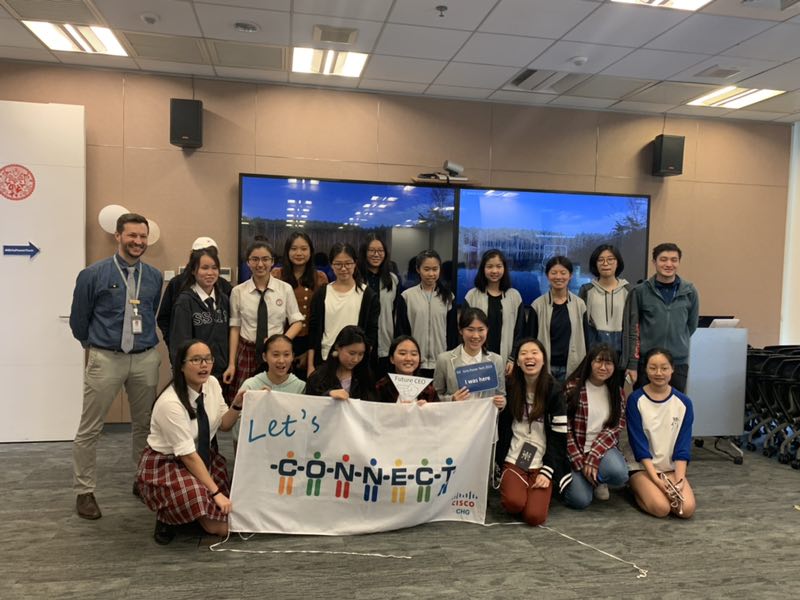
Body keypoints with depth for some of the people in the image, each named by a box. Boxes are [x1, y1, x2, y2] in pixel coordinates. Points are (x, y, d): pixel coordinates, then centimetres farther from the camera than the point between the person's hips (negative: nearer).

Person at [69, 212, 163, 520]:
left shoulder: (154, 276, 4)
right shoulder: (94, 274, -5)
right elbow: (78, 319, 6)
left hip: (146, 359, 3)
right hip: (105, 359, -3)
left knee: (145, 424, 14)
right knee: (89, 429, 3)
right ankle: (84, 491, 18)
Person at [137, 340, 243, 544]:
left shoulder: (212, 383, -8)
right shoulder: (170, 403, -29)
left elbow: (224, 425, 3)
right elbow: (188, 456, -26)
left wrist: (237, 405, -17)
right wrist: (215, 491, -25)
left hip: (203, 457, 7)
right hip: (165, 464, -7)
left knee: (232, 515, -10)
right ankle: (167, 515, 0)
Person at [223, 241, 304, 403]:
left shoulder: (285, 289, -1)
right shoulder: (238, 291, 1)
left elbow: (297, 322, 4)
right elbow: (234, 328, 3)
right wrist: (231, 364, 1)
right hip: (247, 353, 0)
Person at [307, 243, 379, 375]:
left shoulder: (368, 295, 0)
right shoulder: (321, 294, 5)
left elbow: (372, 332, 0)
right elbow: (313, 331, 5)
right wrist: (311, 365, 1)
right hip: (324, 360, 2)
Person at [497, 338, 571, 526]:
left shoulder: (554, 390, -4)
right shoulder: (509, 386, 0)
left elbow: (559, 435, -5)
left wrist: (547, 471, -10)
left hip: (542, 462, 0)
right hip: (514, 459, 1)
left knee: (534, 516, -19)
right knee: (514, 503, -27)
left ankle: (537, 491, 14)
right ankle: (509, 485, 8)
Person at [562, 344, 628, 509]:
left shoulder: (617, 392, 3)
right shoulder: (573, 387, -9)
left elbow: (615, 428, -4)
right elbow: (565, 429, -9)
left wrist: (593, 458, -17)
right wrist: (581, 463, -14)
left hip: (603, 448, 3)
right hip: (575, 450, -2)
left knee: (619, 473, -31)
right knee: (580, 500, -20)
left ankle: (598, 479, 6)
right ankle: (577, 477, 15)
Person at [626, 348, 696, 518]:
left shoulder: (683, 402, -2)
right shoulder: (635, 400, -10)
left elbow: (683, 446, -3)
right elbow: (639, 444, -12)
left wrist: (678, 481, -15)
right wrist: (657, 480, -19)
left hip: (672, 468, 3)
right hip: (643, 467, -3)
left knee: (687, 508, -22)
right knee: (661, 507, -26)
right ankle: (637, 489, 6)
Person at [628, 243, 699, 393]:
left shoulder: (690, 292, 1)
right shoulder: (640, 291, -4)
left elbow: (692, 325, 14)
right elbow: (632, 330, -3)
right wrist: (632, 364, -5)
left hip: (679, 363, 2)